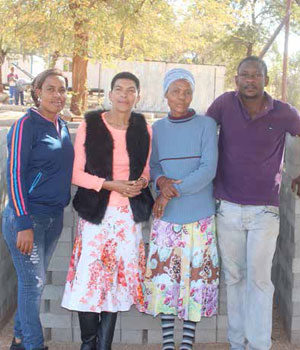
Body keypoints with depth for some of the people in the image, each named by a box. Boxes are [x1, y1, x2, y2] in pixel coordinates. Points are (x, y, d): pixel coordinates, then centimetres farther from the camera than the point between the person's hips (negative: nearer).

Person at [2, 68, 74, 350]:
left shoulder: (62, 126, 10)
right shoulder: (26, 125, -11)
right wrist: (24, 224, -19)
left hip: (54, 217, 7)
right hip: (26, 217, -7)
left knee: (33, 280, 15)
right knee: (33, 282, -3)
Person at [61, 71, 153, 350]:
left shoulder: (143, 129, 5)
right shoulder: (90, 126, -4)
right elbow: (76, 173, -5)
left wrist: (142, 182, -6)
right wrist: (111, 185, -15)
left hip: (130, 214, 3)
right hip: (96, 212, -2)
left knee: (118, 277, 6)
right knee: (89, 276, -5)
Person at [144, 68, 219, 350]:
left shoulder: (206, 125, -3)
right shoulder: (157, 129, 7)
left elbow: (209, 169, -11)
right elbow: (153, 167, 9)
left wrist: (172, 192, -16)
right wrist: (161, 182, -15)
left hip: (199, 216, -2)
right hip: (166, 216, 3)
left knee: (196, 276, 4)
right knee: (164, 275, 4)